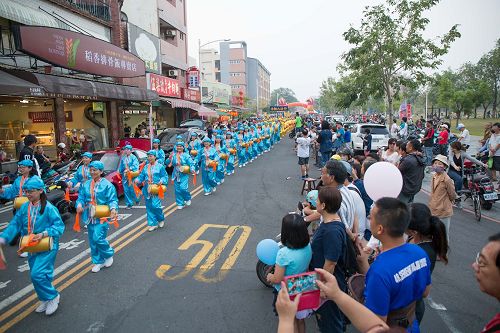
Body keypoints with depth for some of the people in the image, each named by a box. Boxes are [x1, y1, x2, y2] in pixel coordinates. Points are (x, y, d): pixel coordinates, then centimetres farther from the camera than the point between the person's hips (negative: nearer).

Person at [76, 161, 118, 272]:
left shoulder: (107, 185, -9)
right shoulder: (86, 185, 8)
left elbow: (112, 200, -10)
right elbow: (81, 197, 9)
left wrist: (113, 208, -29)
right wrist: (79, 204, -13)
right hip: (90, 217, 6)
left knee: (98, 238, -14)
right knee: (92, 241, 11)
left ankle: (109, 254, 15)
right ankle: (98, 262, 27)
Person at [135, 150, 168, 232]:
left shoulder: (160, 166, 0)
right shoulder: (145, 167, 13)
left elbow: (165, 176, -1)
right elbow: (141, 176, 12)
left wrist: (161, 181, -20)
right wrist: (137, 180, -8)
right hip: (147, 190, 5)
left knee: (155, 205, -13)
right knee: (149, 207, 5)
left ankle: (161, 219, 16)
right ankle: (153, 224, 15)